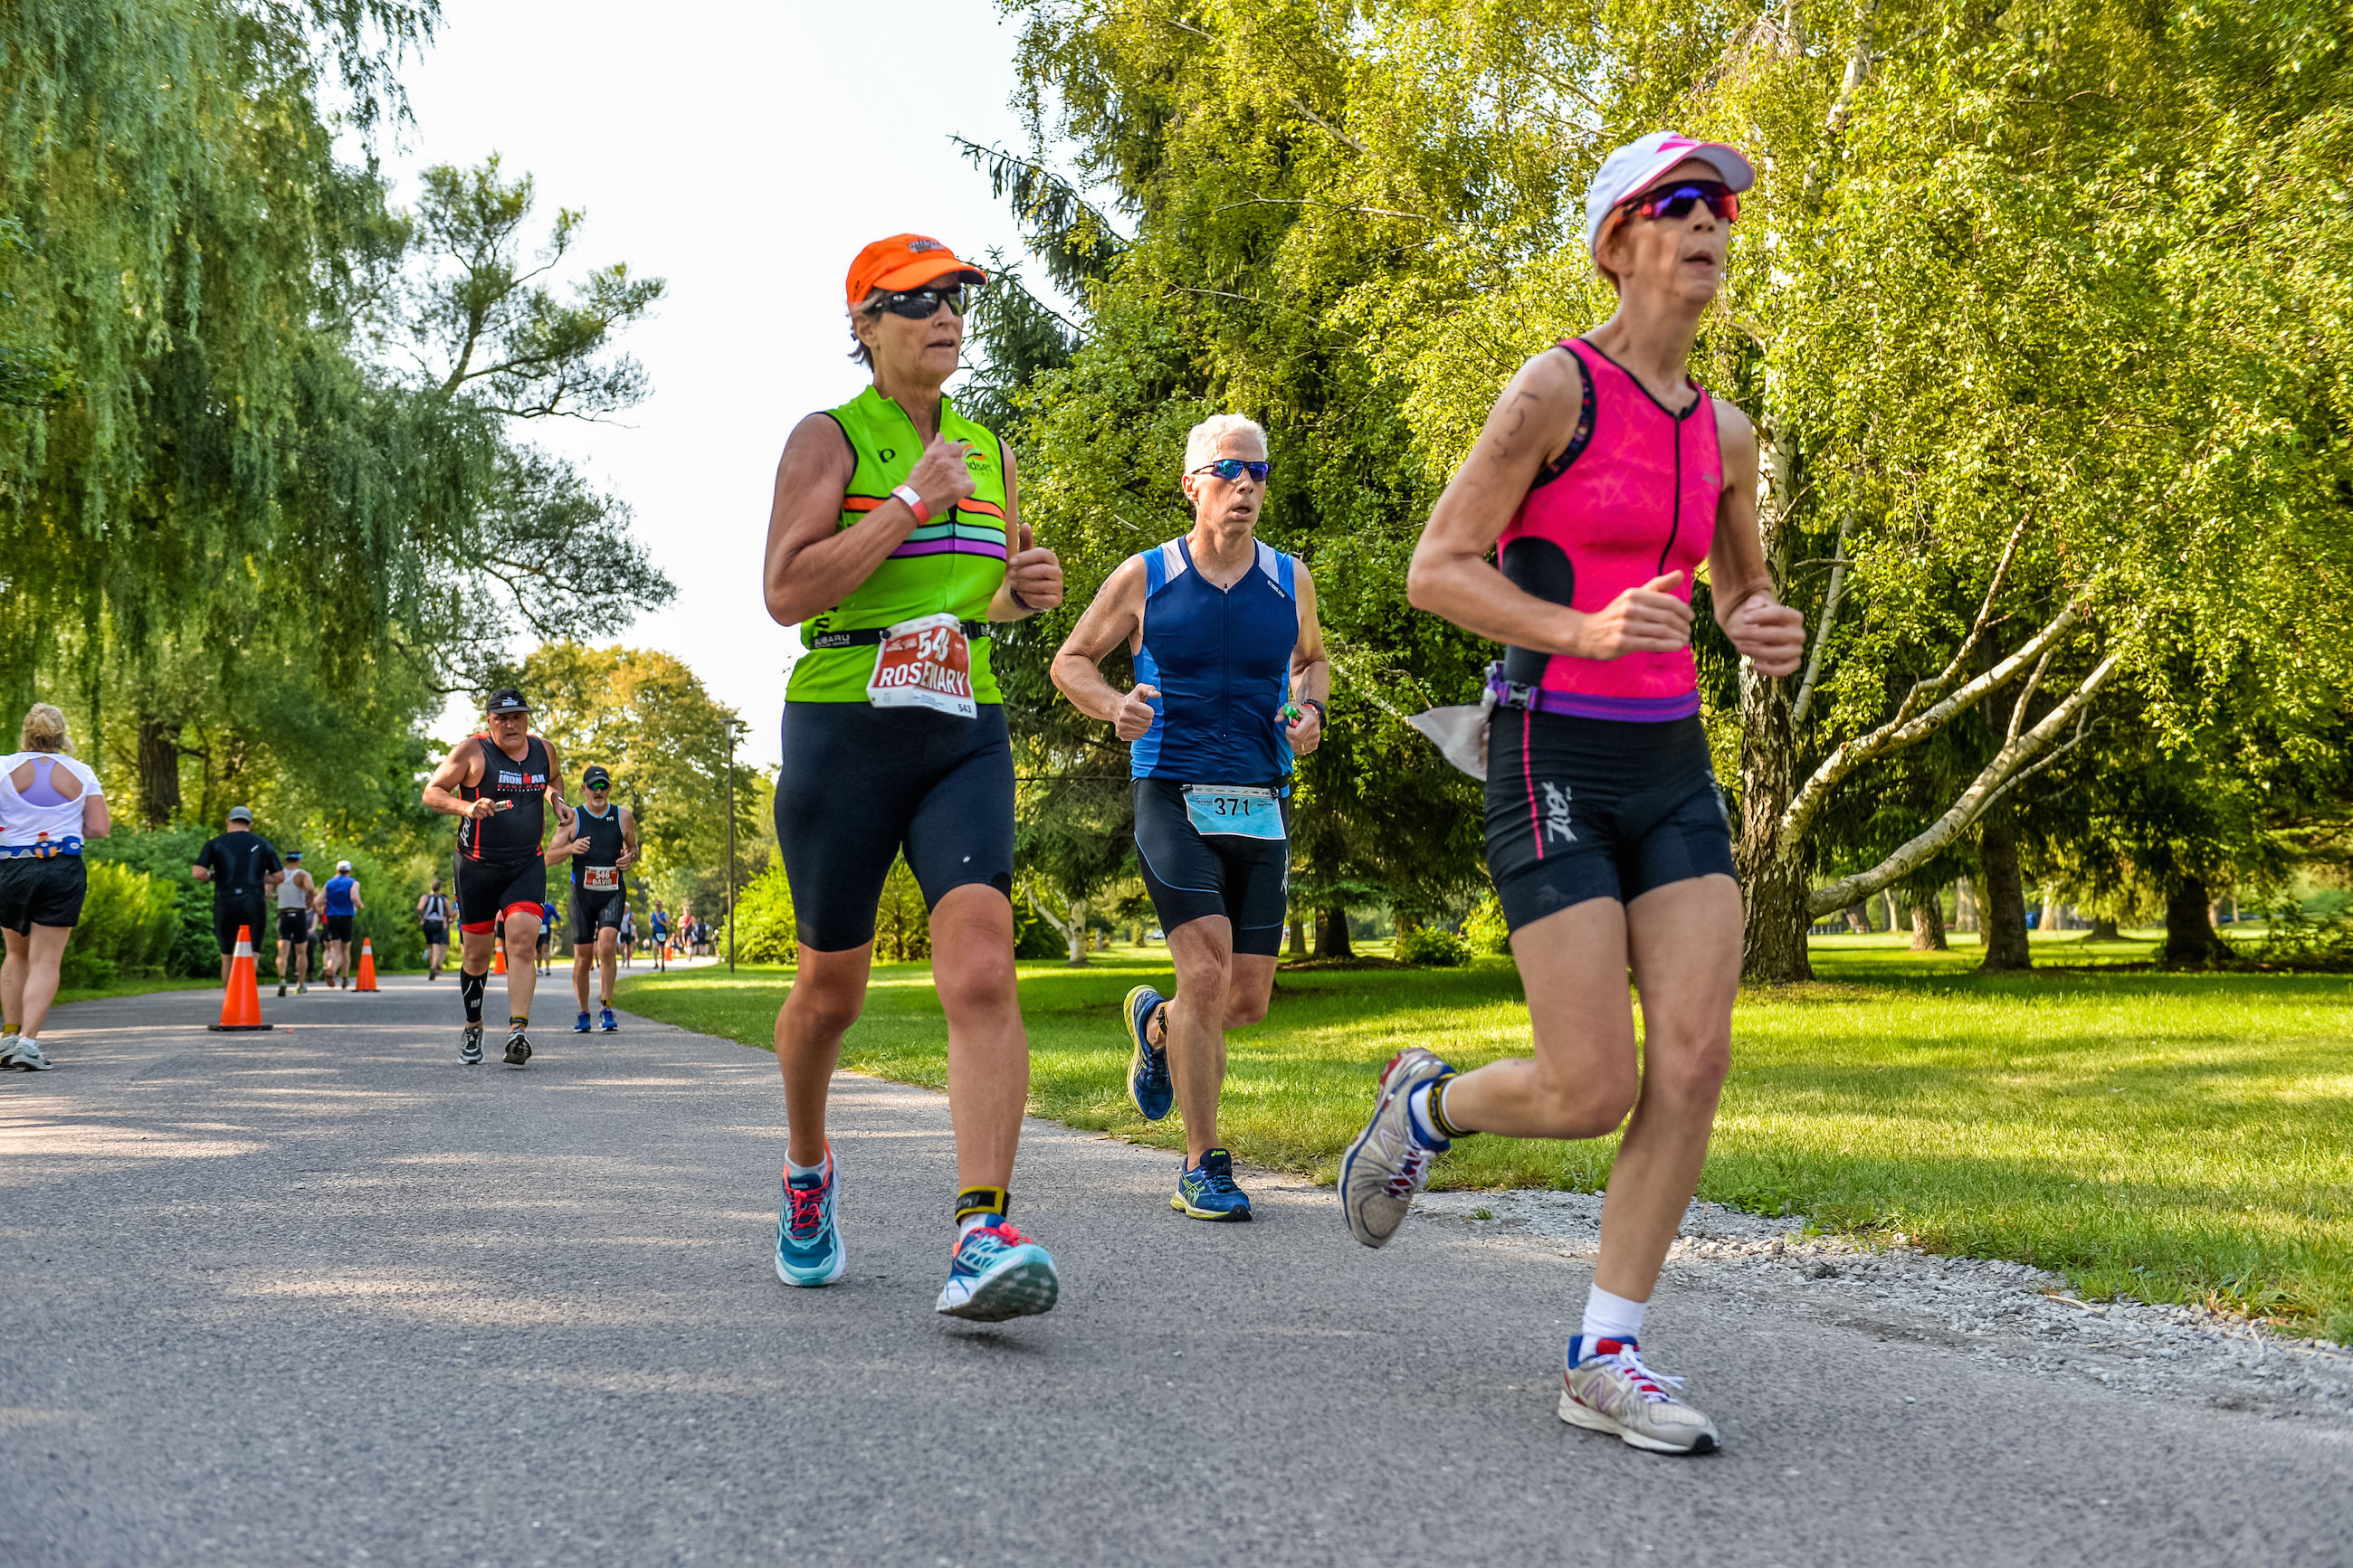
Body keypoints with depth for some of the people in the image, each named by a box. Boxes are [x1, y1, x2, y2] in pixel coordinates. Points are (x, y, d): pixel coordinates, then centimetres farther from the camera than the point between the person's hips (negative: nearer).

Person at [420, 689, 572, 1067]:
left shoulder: (544, 750, 7)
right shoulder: (472, 751, -6)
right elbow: (431, 793, -5)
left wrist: (557, 800, 9)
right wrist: (467, 807, -22)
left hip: (527, 866, 2)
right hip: (477, 866, -2)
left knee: (522, 940, -18)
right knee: (476, 954, 6)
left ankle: (519, 1031, -24)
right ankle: (473, 1028, 28)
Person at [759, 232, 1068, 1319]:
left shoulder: (989, 455, 15)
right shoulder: (827, 439, -1)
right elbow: (786, 592, -14)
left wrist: (1025, 591, 6)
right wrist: (909, 501, -16)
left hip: (965, 735, 3)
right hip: (843, 730, -3)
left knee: (981, 965, -18)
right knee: (831, 987, 9)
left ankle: (983, 1234, -23)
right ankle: (806, 1172, 37)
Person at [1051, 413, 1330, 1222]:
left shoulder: (1290, 581, 8)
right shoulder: (1143, 577, 0)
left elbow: (1311, 660, 26)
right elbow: (1070, 662, 10)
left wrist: (1310, 711, 4)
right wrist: (1114, 705, -11)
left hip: (1261, 810, 4)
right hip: (1172, 800, -4)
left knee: (1248, 1000, 4)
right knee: (1208, 970, -19)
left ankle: (1156, 1022, 40)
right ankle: (1202, 1168, -6)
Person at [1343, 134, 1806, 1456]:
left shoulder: (1726, 432, 12)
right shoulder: (1556, 387, -7)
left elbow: (1747, 587, 26)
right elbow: (1436, 570, -10)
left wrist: (1768, 630, 1)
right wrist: (1582, 631, -25)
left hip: (1673, 765, 6)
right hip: (1553, 762, -6)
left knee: (1696, 1063, -6)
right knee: (1593, 1093, -9)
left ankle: (1607, 1357, 5)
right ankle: (1426, 1103, 24)